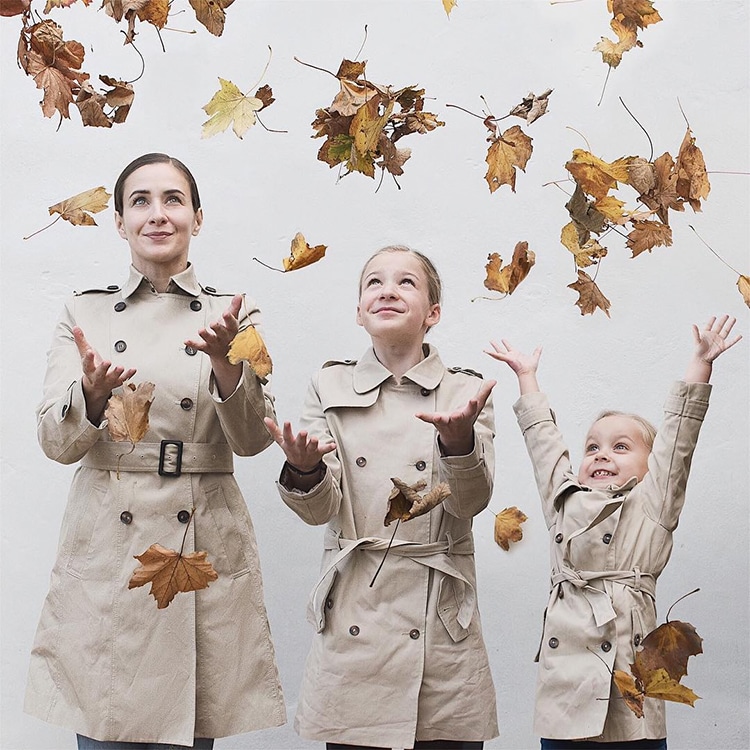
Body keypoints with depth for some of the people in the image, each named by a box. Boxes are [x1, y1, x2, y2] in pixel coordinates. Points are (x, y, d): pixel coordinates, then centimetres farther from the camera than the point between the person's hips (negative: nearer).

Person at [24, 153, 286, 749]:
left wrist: (225, 361, -22)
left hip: (204, 556, 0)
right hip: (106, 554, 0)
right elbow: (57, 442, -1)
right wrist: (93, 393, -23)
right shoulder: (86, 314, 8)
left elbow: (254, 438, -4)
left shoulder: (233, 315, 7)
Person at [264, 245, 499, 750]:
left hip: (441, 622, 0)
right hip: (353, 625, 0)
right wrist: (303, 469, -24)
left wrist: (459, 438, -27)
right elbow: (321, 508, -1)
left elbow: (471, 501, -7)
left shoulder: (464, 391, 7)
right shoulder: (331, 388, 8)